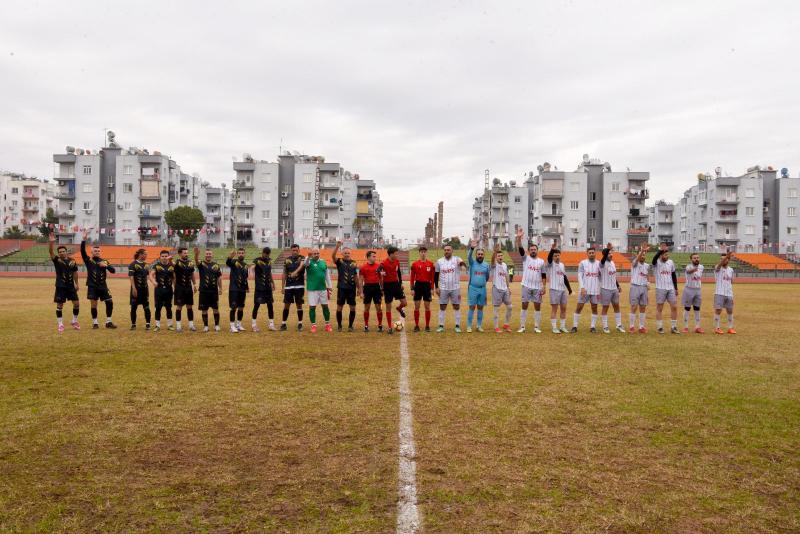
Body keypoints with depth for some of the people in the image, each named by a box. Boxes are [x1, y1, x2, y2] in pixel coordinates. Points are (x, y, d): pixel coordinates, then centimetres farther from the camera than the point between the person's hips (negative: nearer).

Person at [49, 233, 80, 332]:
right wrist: (51, 242, -40)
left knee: (77, 303, 3)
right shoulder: (57, 260, -5)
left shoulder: (72, 261, 4)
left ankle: (74, 321, 22)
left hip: (71, 286, 3)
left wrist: (76, 284, 14)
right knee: (59, 305, 1)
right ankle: (60, 324, 11)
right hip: (60, 286, -3)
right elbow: (51, 252, -23)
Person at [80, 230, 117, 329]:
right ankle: (95, 323, 11)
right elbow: (82, 251, -14)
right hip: (92, 286, -3)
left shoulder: (104, 261, 9)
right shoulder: (88, 260, 2)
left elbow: (113, 271, 1)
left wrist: (106, 266, -18)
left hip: (103, 286, 3)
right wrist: (84, 239, -24)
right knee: (94, 305, 0)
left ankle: (108, 322, 9)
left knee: (110, 302, -2)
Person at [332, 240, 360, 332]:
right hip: (342, 288, -3)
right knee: (339, 307, 2)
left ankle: (350, 326, 15)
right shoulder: (339, 261, 0)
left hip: (352, 288, 3)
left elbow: (356, 277, 14)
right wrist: (337, 246, -36)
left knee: (352, 308, 3)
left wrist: (359, 288, 12)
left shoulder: (353, 263, 9)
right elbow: (333, 256, -22)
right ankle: (339, 325, 16)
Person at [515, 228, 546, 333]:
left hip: (537, 288, 2)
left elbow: (543, 275, 8)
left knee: (537, 307, 3)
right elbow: (520, 249, -13)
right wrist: (519, 238, -28)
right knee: (524, 306, 1)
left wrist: (543, 287, -1)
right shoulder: (525, 258, 3)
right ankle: (522, 326, 5)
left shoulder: (541, 261, 8)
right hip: (526, 286, -2)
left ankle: (537, 327, 11)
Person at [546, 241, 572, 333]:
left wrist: (569, 288, 18)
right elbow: (549, 257, -28)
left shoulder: (562, 265, 15)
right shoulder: (551, 264, -5)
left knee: (563, 308, 8)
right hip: (554, 289, -6)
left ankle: (563, 327, 16)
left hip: (563, 289, 7)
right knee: (554, 309, -3)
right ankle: (554, 328, 0)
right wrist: (552, 249, -45)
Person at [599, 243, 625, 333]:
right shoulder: (603, 263, -12)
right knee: (605, 307, 1)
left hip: (614, 289, 7)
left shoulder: (613, 263, 10)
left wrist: (618, 285, 18)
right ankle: (605, 327, 9)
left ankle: (619, 325, 20)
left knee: (616, 306, 11)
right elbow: (604, 258, -36)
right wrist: (608, 249, -51)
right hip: (606, 289, -7)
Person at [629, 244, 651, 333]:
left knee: (643, 308, 6)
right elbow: (637, 258, -29)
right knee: (634, 307, -4)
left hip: (644, 287, 5)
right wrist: (642, 250, -47)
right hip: (635, 287, -5)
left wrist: (648, 282, 1)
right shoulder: (634, 263, -6)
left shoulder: (647, 265, 11)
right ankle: (631, 326, 5)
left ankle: (642, 327, 13)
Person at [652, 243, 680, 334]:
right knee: (659, 308, 1)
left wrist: (676, 288, 12)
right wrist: (660, 250, -44)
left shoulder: (671, 262, 9)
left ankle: (674, 327, 10)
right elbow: (655, 258, -31)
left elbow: (674, 275, 15)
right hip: (660, 289, -4)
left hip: (671, 288, 5)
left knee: (674, 307, 2)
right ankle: (659, 327, 8)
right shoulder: (657, 263, -5)